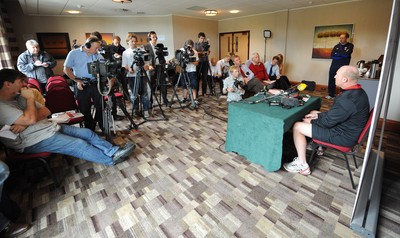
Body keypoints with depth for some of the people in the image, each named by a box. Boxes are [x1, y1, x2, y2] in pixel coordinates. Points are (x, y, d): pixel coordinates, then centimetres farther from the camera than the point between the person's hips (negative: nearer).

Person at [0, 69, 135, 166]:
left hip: (49, 127, 9)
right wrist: (30, 98, -14)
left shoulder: (18, 97, 12)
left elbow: (46, 111, 4)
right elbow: (31, 119, -28)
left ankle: (114, 151, -1)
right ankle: (112, 159, -6)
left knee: (87, 133, -3)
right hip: (35, 141, -9)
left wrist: (25, 123, -13)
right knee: (79, 144, -18)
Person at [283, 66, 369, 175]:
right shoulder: (358, 91, 0)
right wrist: (318, 114, 7)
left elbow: (327, 122, -22)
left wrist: (311, 121, -5)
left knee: (297, 127, -13)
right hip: (349, 129, 10)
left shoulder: (346, 99, -32)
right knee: (314, 113, 23)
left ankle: (302, 165, -1)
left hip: (343, 136, -10)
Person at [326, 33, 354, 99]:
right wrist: (341, 55, -8)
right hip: (334, 66, 4)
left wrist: (337, 53, -3)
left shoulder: (350, 46, 4)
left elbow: (346, 54, -13)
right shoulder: (336, 46, 14)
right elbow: (331, 56, 1)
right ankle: (331, 95, 15)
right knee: (331, 81, 4)